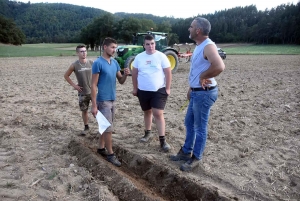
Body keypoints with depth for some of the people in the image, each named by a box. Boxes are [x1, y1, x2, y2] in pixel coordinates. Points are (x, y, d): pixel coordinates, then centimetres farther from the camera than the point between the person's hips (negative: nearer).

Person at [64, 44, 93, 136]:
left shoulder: (91, 63, -4)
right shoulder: (74, 65, -8)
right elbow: (66, 75, 4)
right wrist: (74, 85, -3)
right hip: (82, 92, 0)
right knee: (84, 110, 11)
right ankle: (86, 127, 28)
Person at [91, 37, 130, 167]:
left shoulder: (115, 62, 8)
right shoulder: (98, 63, -14)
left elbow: (120, 81, 12)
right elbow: (93, 85, -15)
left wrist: (125, 75, -11)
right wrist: (94, 105, -18)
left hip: (112, 100, 8)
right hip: (103, 101, -7)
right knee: (108, 128, -2)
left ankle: (101, 148, 31)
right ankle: (110, 154, 10)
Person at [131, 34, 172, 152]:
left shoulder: (161, 56, -6)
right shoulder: (139, 57, 3)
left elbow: (168, 73, -5)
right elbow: (134, 73, 8)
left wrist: (168, 88, -7)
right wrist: (135, 88, 7)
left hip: (159, 91, -3)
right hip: (143, 91, 4)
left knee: (158, 114, -8)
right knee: (147, 112, 17)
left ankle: (162, 140, -1)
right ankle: (148, 133, 36)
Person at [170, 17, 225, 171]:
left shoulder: (208, 46, -20)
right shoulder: (199, 46, 12)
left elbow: (219, 66, -38)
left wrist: (204, 76, -24)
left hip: (204, 93, -10)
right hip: (196, 92, 10)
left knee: (200, 127, 3)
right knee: (189, 123, 19)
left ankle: (196, 158, 19)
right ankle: (186, 152, 34)